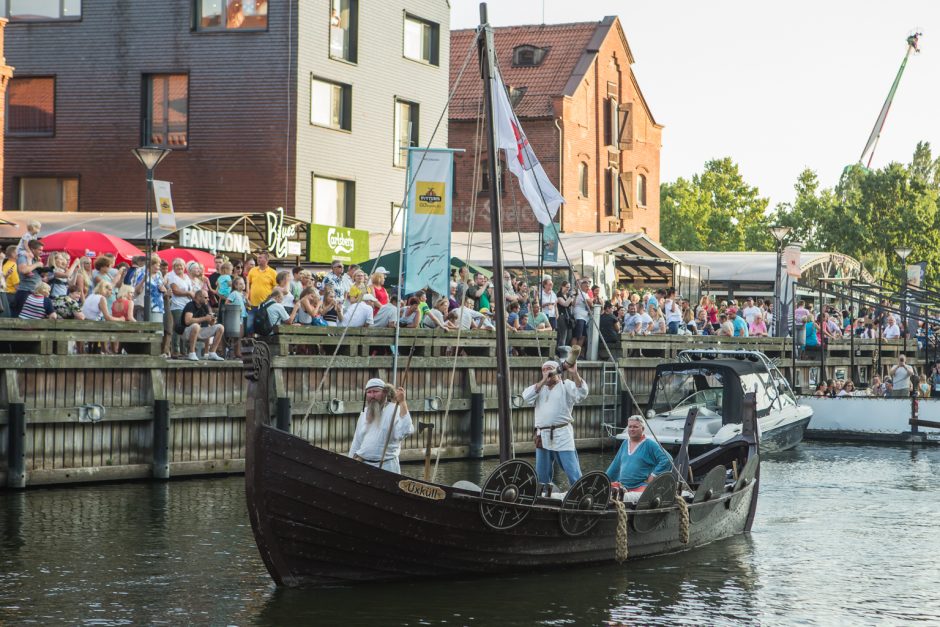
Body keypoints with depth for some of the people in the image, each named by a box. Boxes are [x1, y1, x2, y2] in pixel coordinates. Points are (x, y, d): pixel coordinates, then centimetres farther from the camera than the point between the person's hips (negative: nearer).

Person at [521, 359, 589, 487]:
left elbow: (582, 393, -13)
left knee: (573, 472, -8)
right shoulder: (539, 387, 17)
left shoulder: (566, 385, 5)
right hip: (543, 436, 5)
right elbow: (526, 397, -2)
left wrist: (575, 374, -25)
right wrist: (543, 381, -5)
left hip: (562, 435, -5)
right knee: (542, 474, 11)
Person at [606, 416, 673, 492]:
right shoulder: (625, 443, 21)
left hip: (641, 487, -6)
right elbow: (616, 465, 30)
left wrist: (654, 475, -11)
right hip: (622, 487, 6)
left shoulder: (650, 444, 0)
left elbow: (667, 460, -8)